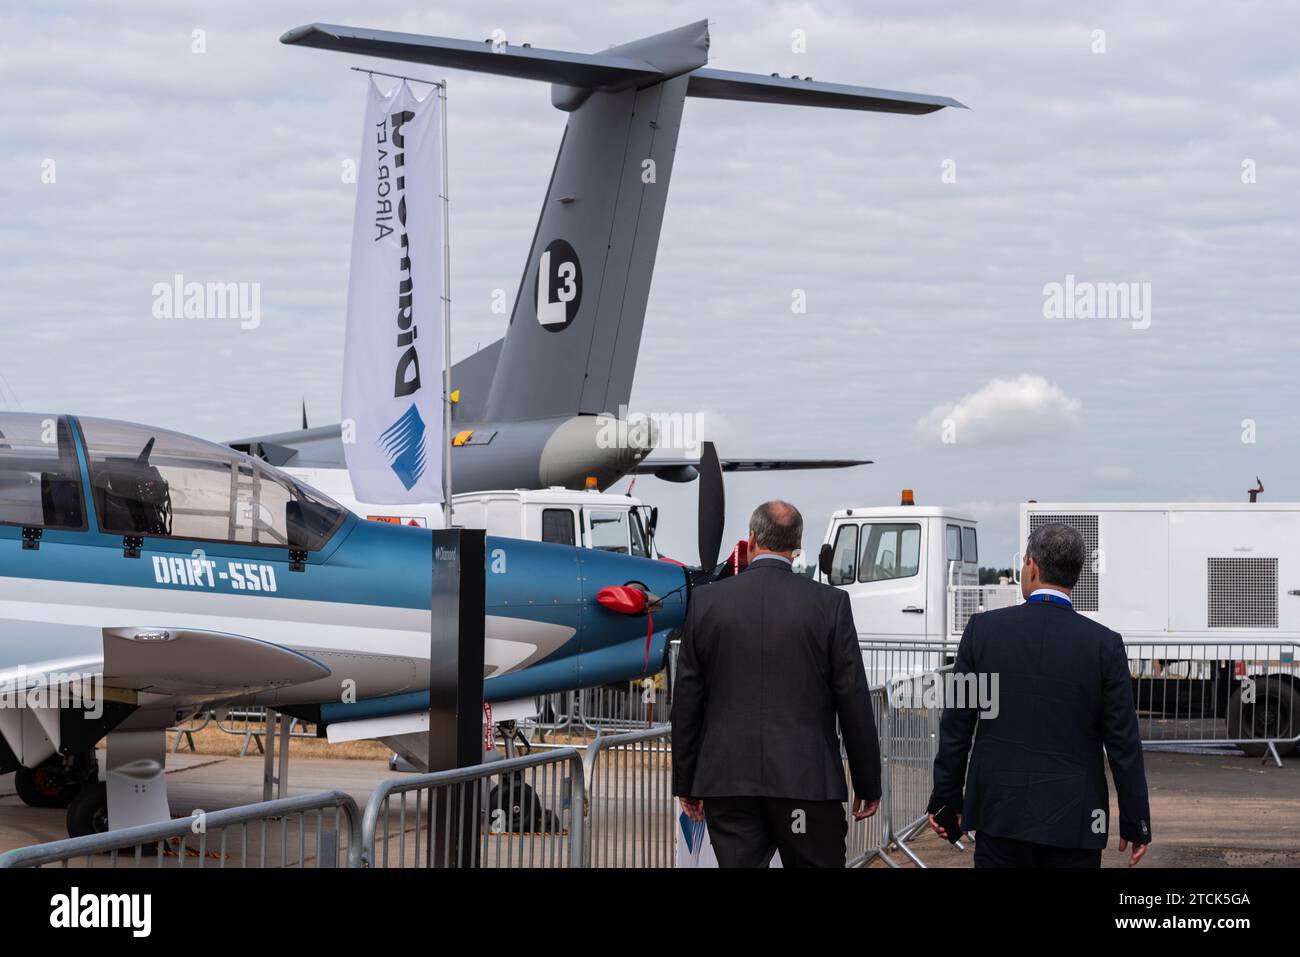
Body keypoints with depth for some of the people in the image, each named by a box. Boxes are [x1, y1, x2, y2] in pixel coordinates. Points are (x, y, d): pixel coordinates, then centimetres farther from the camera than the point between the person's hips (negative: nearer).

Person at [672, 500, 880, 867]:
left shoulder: (706, 600, 2)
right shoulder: (830, 603, -3)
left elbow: (687, 699, 5)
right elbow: (854, 701, -2)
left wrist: (685, 783, 13)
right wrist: (868, 783, 7)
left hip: (726, 781, 2)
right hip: (808, 779, -1)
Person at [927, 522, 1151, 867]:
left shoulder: (983, 629, -2)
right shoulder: (1104, 644, -5)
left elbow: (956, 727, 1)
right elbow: (1123, 744, -3)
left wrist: (946, 800, 11)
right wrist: (1135, 823, 5)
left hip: (1000, 812, 1)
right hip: (1073, 819, -1)